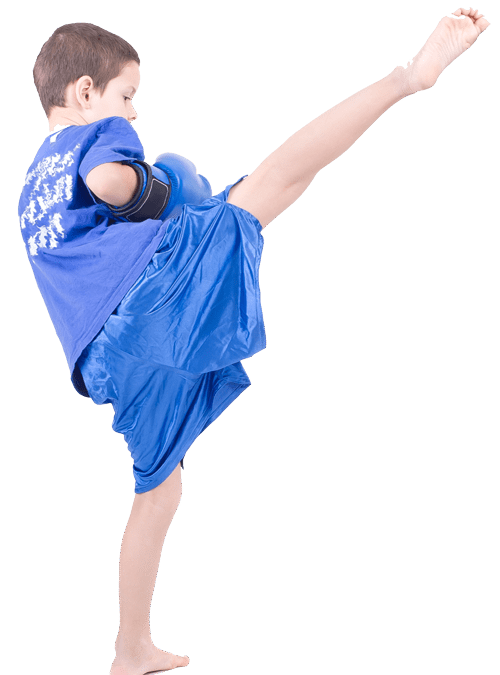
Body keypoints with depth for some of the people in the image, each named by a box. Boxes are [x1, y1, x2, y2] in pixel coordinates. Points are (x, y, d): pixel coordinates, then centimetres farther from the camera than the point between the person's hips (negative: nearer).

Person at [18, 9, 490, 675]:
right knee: (281, 172, -15)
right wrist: (155, 191, 2)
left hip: (109, 359, 8)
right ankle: (413, 73, -28)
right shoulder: (94, 135, 7)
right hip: (157, 279, -8)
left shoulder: (35, 188, 33)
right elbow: (109, 178, -17)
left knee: (158, 489, 22)